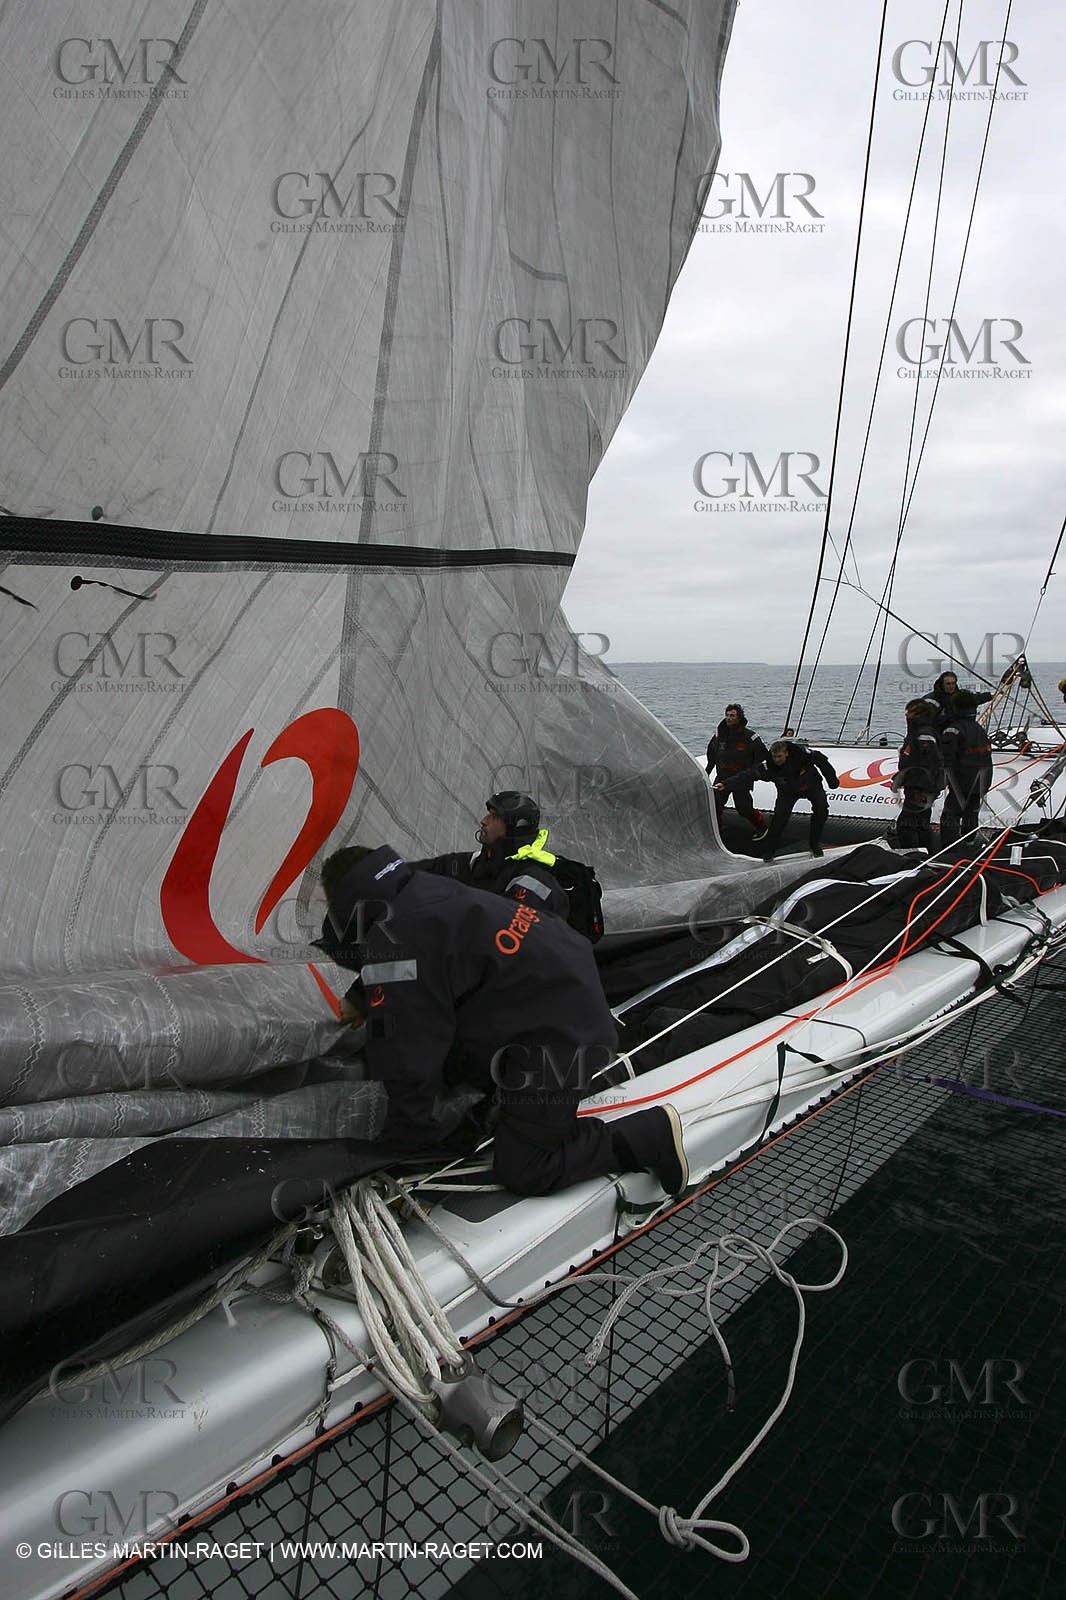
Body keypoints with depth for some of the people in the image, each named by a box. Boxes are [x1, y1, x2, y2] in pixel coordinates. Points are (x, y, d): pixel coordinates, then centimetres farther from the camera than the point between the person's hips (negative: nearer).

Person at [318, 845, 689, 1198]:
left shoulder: (395, 942, -24)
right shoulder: (422, 887, 5)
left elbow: (409, 1060, -19)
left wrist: (408, 1133, -2)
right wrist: (359, 997, 44)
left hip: (558, 1034, -10)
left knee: (522, 1172, -2)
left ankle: (652, 1135, 3)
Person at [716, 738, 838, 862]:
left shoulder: (801, 753, -32)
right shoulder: (768, 766, -31)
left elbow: (821, 760, -16)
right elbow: (749, 774, -36)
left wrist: (832, 780, -6)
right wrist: (726, 784, -48)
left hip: (811, 784, 0)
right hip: (788, 791, 0)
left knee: (821, 808, -18)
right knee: (779, 815, -19)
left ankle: (815, 845, 1)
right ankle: (769, 850, -4)